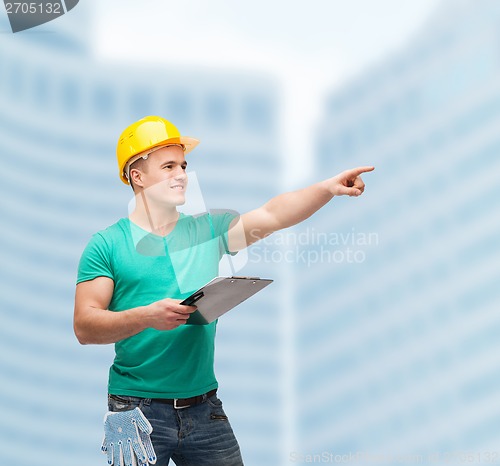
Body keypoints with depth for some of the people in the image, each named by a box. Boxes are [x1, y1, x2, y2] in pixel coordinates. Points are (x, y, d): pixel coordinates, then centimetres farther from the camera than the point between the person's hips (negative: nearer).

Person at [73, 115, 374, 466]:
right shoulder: (107, 245, -2)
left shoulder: (208, 230, 8)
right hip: (137, 411, -3)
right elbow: (84, 327, -9)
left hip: (204, 407, 4)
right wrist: (146, 316, -24)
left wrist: (328, 188, -19)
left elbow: (273, 215, -4)